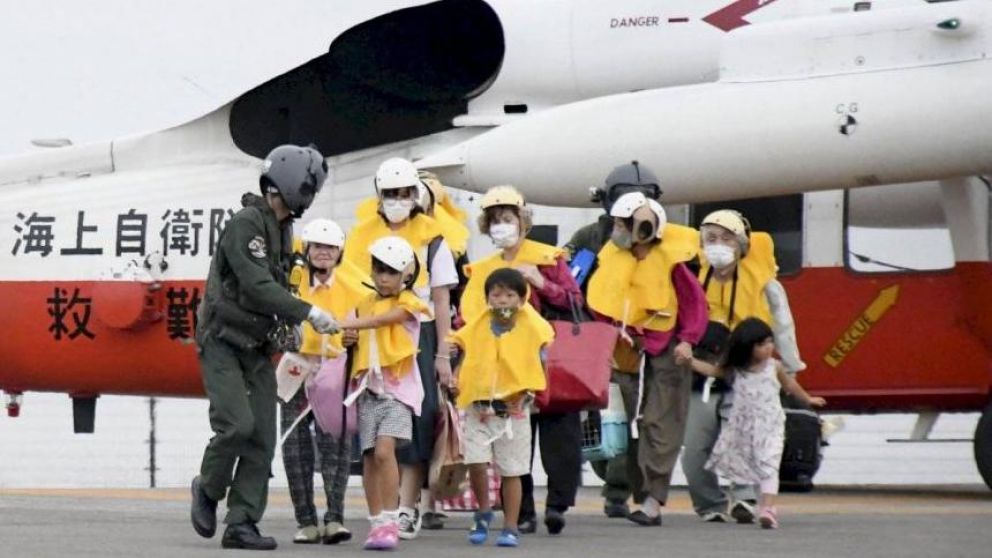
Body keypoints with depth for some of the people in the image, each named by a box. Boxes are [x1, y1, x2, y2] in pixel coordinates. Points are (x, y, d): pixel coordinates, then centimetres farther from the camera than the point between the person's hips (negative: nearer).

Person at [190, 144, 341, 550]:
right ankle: (208, 490, 7)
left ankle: (241, 524, 1)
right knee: (237, 425, -20)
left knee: (262, 439, -1)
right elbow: (257, 287, -24)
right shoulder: (246, 224, -16)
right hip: (223, 345, -8)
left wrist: (291, 330, 11)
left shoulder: (281, 228, 12)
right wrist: (308, 313, -25)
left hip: (259, 349, 8)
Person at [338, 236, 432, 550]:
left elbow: (382, 320, -20)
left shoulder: (408, 303, -2)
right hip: (369, 386, 5)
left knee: (384, 449, -19)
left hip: (398, 386, -5)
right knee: (369, 456, 3)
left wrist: (347, 324, -31)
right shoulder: (366, 303, 14)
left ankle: (391, 522, -17)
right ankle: (377, 523, 9)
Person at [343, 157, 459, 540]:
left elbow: (441, 298, 4)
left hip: (417, 335, -2)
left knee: (417, 419, -8)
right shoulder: (361, 235, 9)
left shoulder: (430, 236, 4)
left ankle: (407, 509, -6)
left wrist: (443, 354, -1)